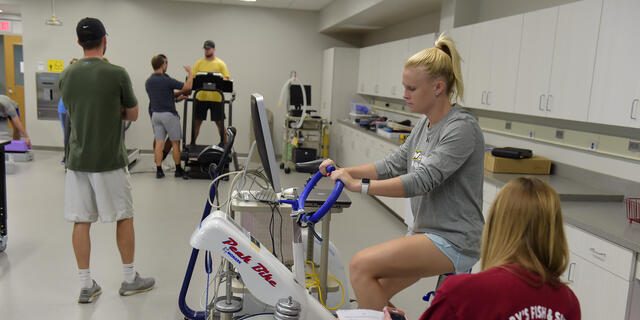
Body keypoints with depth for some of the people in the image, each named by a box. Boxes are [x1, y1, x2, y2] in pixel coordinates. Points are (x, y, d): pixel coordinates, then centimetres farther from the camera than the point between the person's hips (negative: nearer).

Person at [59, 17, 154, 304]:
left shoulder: (66, 75, 4)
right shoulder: (117, 74, -10)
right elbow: (132, 114, 1)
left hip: (77, 159, 4)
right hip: (109, 161, -4)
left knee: (81, 221, 8)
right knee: (124, 217, 10)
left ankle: (86, 286, 17)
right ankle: (130, 279, 21)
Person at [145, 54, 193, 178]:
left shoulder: (148, 82, 6)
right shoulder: (166, 80, -16)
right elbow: (188, 86, -17)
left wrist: (178, 94, 20)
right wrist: (190, 72, -2)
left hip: (155, 114, 6)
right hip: (169, 114, -6)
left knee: (159, 143, 6)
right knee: (175, 143, 5)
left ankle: (159, 170, 5)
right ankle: (178, 170, 12)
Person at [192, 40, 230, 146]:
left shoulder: (220, 64, 2)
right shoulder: (198, 63, 8)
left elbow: (226, 79, -4)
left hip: (216, 98, -2)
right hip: (201, 97, 2)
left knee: (220, 122, 5)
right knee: (197, 122, 7)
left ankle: (224, 143, 16)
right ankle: (192, 143, 17)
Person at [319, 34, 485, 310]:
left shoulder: (462, 128, -18)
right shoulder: (425, 125, 10)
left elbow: (422, 180, -27)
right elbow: (393, 165, 7)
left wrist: (359, 186, -29)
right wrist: (344, 171, -5)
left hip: (453, 241, -9)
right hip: (424, 230, 9)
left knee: (361, 265, -19)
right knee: (375, 292, 8)